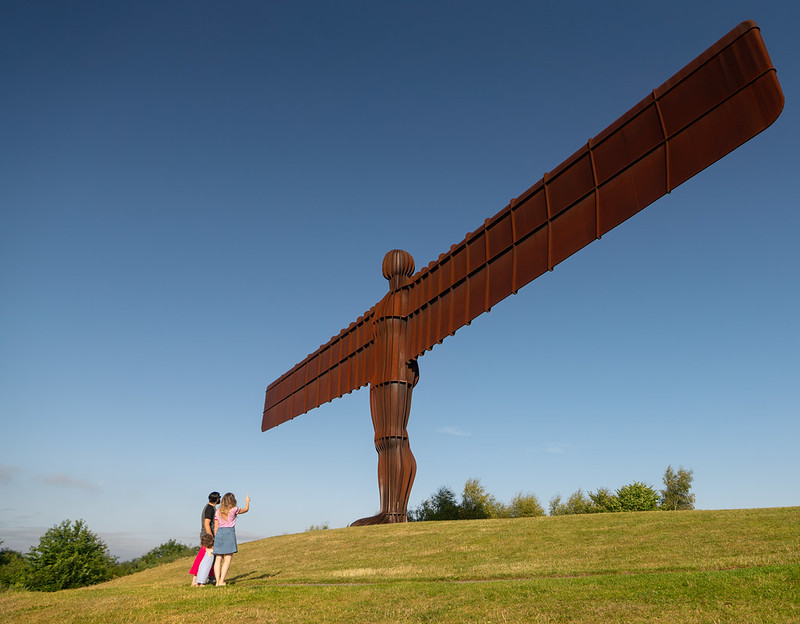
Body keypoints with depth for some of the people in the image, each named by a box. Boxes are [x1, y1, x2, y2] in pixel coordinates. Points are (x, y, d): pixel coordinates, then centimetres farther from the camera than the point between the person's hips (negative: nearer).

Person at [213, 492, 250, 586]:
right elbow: (246, 509, 16)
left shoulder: (218, 511, 12)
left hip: (219, 533, 5)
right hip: (229, 532, -5)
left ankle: (218, 581, 1)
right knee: (227, 560, -3)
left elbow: (216, 526, 12)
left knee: (218, 559, 5)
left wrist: (216, 538, 19)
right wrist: (247, 501, 35)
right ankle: (221, 581, -9)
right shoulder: (234, 509, -1)